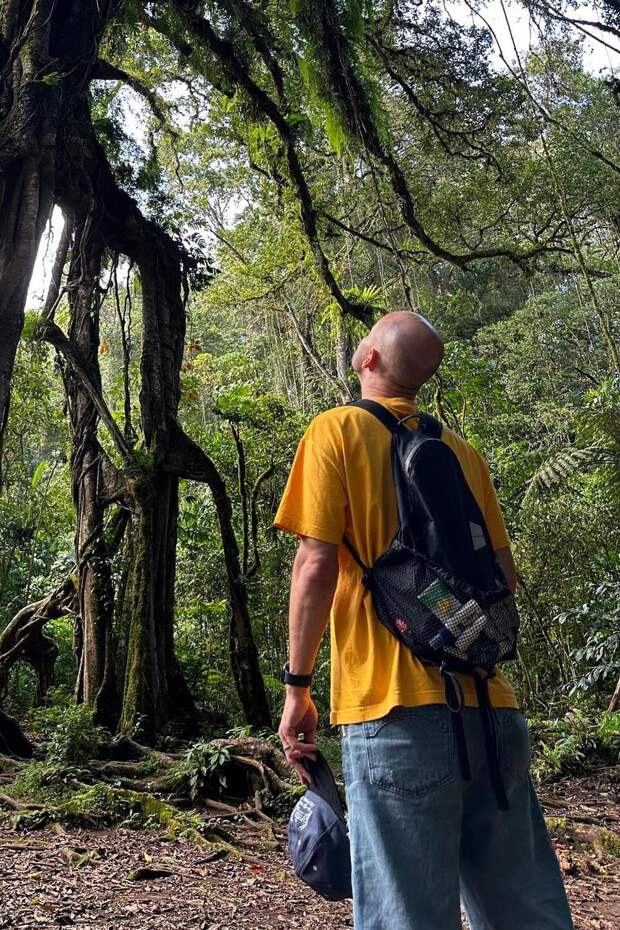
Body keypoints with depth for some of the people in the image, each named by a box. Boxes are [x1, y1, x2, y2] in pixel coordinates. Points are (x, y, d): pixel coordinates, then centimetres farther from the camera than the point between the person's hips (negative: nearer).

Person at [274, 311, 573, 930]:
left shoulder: (337, 429, 0)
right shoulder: (462, 450, 14)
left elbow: (317, 565, -10)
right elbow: (504, 574, 13)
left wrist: (297, 686, -3)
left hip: (394, 702, -5)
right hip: (489, 703, 6)